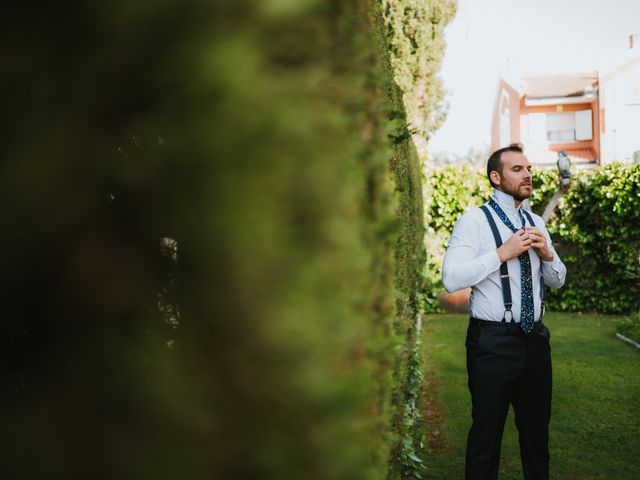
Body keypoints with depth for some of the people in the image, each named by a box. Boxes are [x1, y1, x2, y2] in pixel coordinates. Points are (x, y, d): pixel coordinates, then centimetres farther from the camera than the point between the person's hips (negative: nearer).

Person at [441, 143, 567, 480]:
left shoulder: (536, 222, 12)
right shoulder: (474, 221, -8)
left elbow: (557, 280, 17)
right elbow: (451, 279, -20)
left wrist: (547, 254, -4)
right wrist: (503, 253, -21)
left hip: (535, 338, 6)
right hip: (493, 342, -6)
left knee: (537, 431, 18)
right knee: (487, 433, 7)